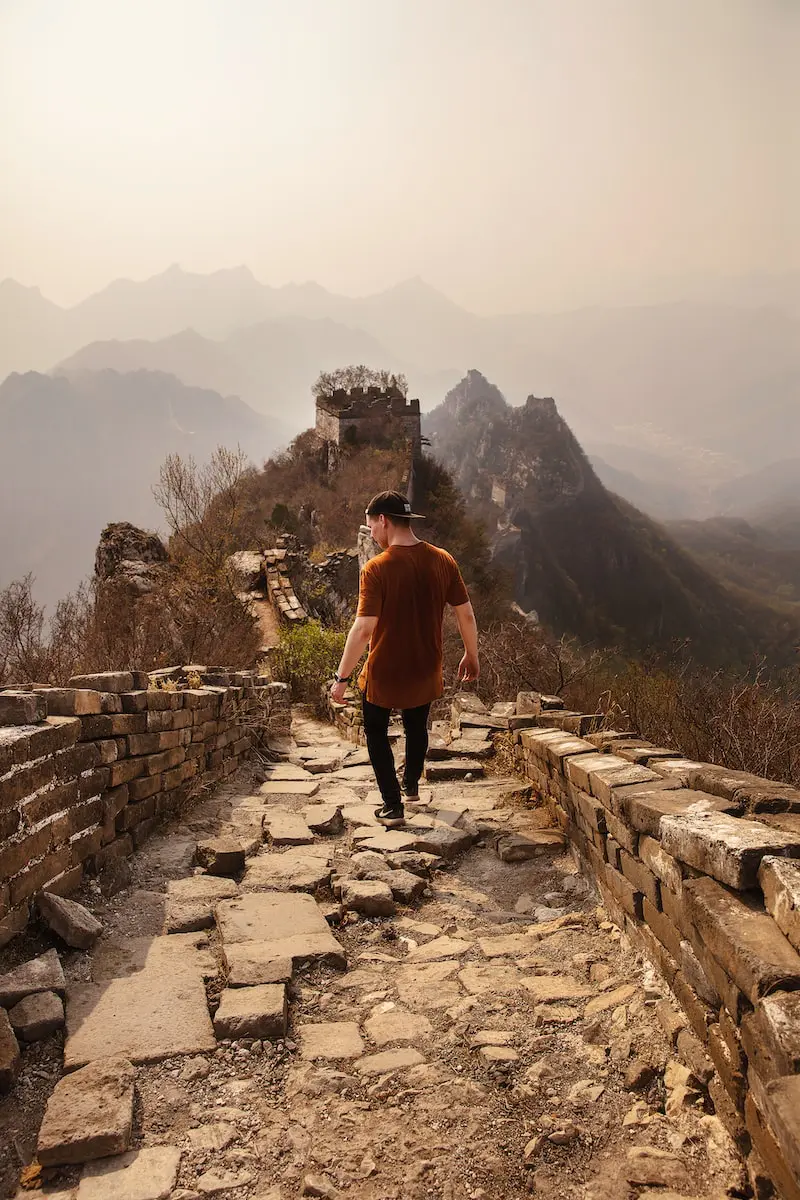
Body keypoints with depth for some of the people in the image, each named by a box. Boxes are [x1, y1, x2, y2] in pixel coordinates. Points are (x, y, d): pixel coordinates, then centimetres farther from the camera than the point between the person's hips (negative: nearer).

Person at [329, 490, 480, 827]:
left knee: (376, 732, 20)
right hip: (426, 670, 4)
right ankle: (411, 785, 49)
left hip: (385, 672, -4)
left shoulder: (376, 568, -21)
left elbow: (363, 628, -25)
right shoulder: (443, 561, -8)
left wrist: (342, 677, -16)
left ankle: (392, 806, 21)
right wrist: (471, 656, 13)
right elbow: (466, 615, -2)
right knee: (417, 727, 29)